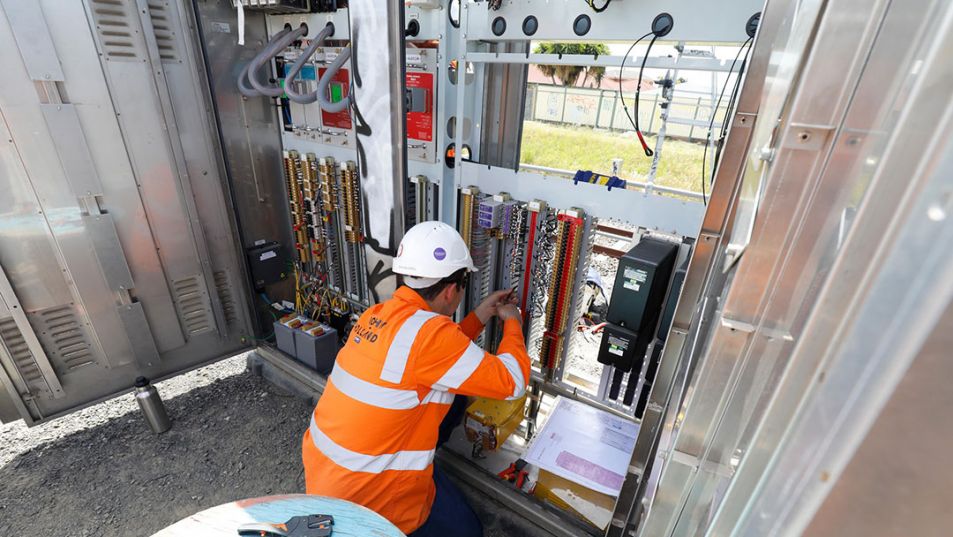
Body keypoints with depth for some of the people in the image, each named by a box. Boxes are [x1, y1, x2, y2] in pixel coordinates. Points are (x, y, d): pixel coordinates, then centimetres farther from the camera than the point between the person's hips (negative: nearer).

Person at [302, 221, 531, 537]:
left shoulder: (378, 314, -4)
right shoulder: (429, 330, -29)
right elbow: (512, 382, -22)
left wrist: (481, 315, 10)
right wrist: (512, 323, -6)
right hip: (366, 491, -7)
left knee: (453, 393, 11)